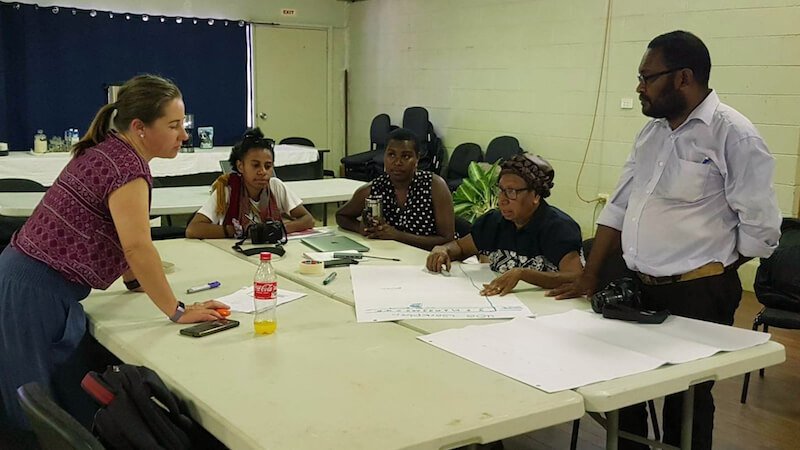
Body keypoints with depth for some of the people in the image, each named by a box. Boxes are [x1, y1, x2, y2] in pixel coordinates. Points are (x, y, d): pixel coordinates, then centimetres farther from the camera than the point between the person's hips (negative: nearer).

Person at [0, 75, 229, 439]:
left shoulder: (107, 151, 10)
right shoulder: (127, 166, -19)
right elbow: (138, 247, -26)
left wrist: (135, 281, 22)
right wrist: (178, 312, -19)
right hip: (36, 293, -10)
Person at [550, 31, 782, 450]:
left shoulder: (733, 135, -13)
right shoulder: (652, 130, 9)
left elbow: (761, 228, -13)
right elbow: (618, 206, 13)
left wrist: (707, 271, -1)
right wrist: (589, 276, 9)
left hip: (696, 297, -7)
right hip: (637, 289, 7)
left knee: (685, 404, 7)